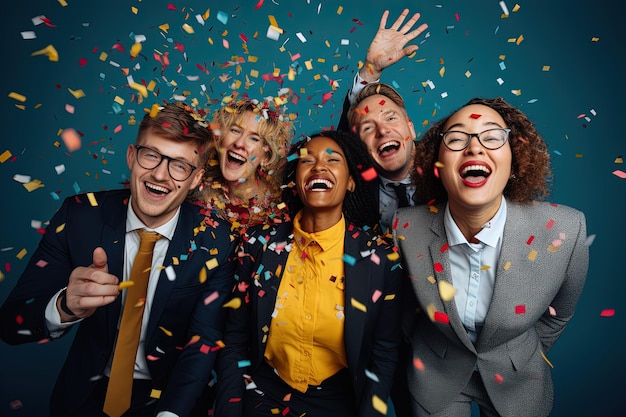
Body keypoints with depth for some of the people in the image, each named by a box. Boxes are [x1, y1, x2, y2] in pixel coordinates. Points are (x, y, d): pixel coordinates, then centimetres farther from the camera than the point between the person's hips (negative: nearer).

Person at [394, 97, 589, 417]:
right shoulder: (406, 228, -23)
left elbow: (558, 315, -5)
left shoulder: (564, 231, -25)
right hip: (435, 379, 0)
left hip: (517, 385, 1)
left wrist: (521, 363, 9)